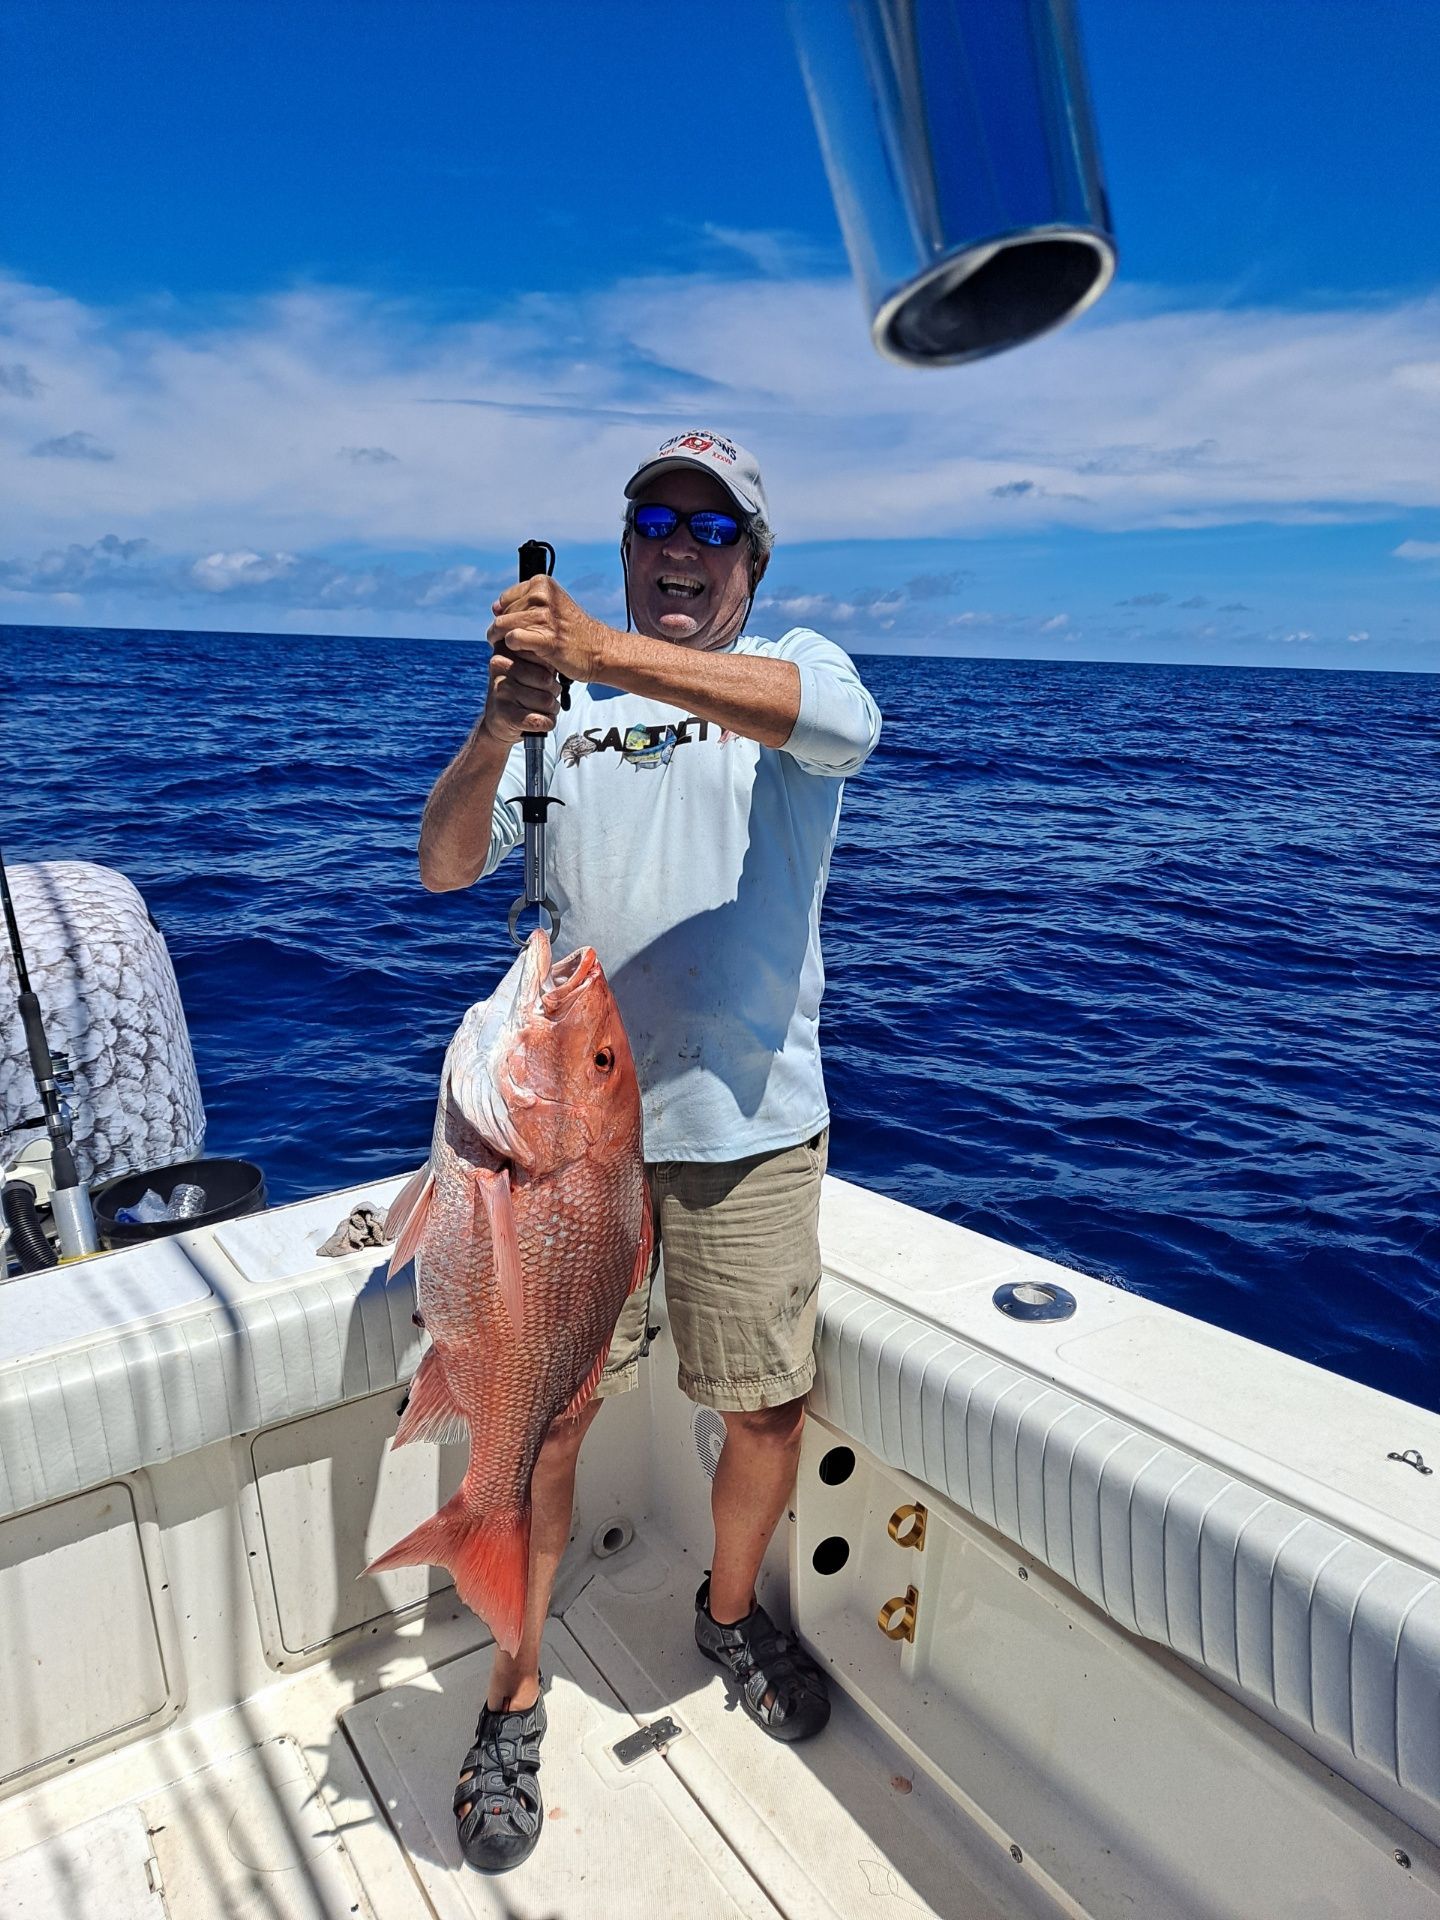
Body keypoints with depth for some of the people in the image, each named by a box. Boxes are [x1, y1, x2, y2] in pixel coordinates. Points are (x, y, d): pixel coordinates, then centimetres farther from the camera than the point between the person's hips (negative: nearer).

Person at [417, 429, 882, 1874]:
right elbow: (443, 866, -2)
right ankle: (512, 1699, 29)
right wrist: (499, 726, -22)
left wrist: (603, 651, -36)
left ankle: (730, 1614, 42)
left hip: (751, 1119, 0)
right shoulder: (563, 701, 7)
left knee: (768, 1402, 13)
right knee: (543, 1412, 6)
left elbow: (835, 719, -23)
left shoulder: (798, 667, 3)